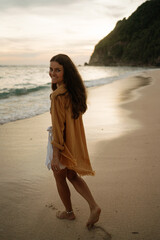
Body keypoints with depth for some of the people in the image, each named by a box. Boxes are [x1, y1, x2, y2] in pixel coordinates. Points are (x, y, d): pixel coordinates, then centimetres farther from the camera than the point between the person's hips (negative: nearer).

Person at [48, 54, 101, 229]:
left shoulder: (58, 96, -27)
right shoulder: (75, 90, -2)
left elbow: (58, 127, -26)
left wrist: (55, 156, -21)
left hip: (63, 144, -8)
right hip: (76, 142, 8)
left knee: (60, 178, 17)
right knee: (72, 176, 25)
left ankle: (69, 212, 37)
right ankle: (93, 206, 17)